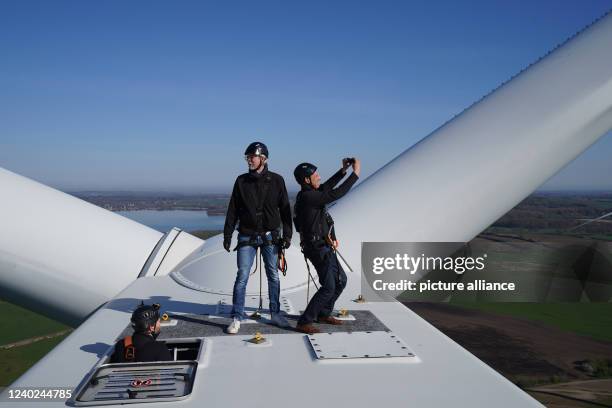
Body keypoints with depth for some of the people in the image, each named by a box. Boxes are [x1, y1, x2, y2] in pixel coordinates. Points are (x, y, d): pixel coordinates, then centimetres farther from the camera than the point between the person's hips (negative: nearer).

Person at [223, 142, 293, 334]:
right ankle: (237, 318, 8)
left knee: (273, 276, 8)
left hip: (270, 236, 0)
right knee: (242, 277, -2)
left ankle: (275, 314, 22)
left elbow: (285, 209, 3)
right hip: (247, 237, 0)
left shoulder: (276, 180, 0)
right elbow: (233, 210, 5)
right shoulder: (242, 181, 2)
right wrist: (227, 235, 1)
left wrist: (287, 234, -2)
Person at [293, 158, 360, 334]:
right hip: (319, 249, -10)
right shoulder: (308, 197, -21)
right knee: (328, 287, -9)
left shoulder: (308, 194, 8)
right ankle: (304, 322, -2)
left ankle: (324, 314, 31)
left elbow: (327, 187, 24)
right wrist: (355, 174, -17)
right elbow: (335, 194, -25)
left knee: (341, 280, 19)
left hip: (325, 248, 10)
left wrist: (343, 170, 15)